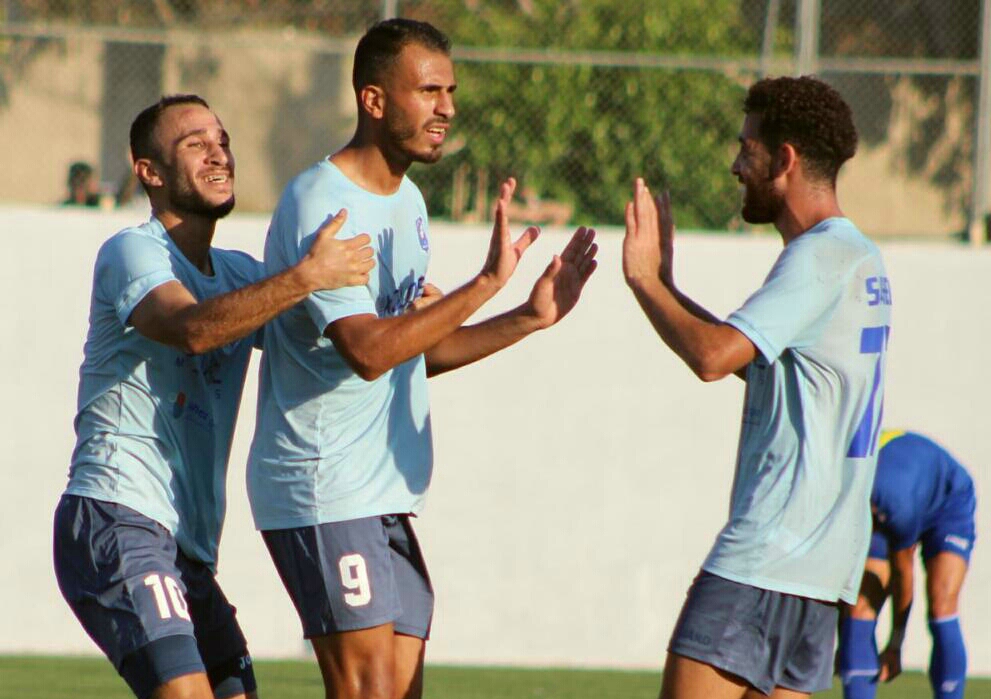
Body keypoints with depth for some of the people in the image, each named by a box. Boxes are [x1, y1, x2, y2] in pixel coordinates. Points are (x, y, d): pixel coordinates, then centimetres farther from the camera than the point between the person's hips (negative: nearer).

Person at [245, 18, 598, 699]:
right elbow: (368, 350, -27)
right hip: (323, 494, -9)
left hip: (386, 500, 9)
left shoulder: (406, 202, 14)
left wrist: (527, 319, 10)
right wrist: (486, 283, -33)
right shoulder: (320, 205, -16)